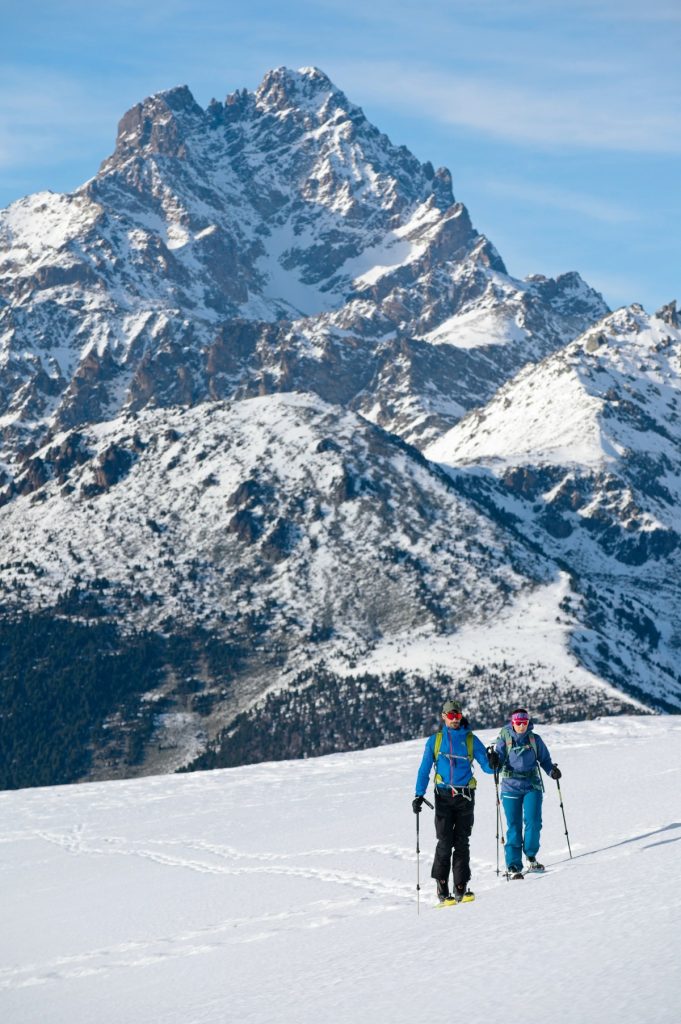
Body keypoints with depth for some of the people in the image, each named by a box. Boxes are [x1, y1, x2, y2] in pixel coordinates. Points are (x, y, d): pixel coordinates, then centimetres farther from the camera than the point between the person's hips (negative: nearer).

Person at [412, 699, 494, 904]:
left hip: (465, 797, 1)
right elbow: (424, 769, 8)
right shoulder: (435, 740, 7)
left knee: (462, 843, 0)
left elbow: (487, 767, 2)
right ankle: (442, 888, -2)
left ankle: (460, 888, 2)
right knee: (445, 842, -7)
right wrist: (419, 795, -2)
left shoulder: (471, 739, 6)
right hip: (444, 796, 0)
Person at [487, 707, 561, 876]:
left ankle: (531, 856, 12)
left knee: (533, 822, -10)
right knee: (514, 825, -1)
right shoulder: (504, 739, 1)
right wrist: (494, 762, -26)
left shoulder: (535, 739, 5)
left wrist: (551, 770, -6)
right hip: (511, 786, -1)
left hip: (532, 785, 1)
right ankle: (513, 864, 2)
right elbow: (498, 763, -3)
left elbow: (544, 759, 13)